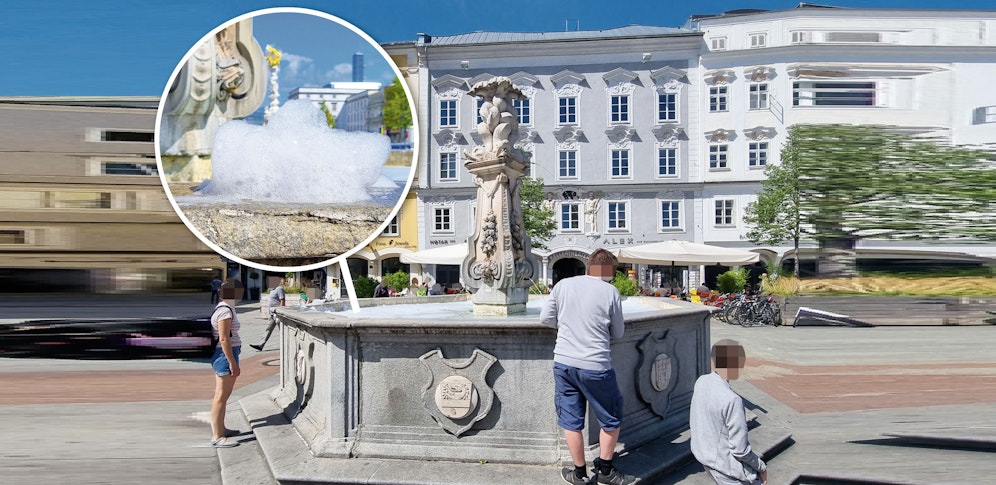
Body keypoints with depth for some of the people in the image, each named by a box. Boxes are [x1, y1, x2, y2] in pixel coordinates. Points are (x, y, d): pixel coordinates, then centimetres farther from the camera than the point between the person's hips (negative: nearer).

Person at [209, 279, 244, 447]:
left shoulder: (225, 308, 13)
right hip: (225, 356, -11)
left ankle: (220, 429, 30)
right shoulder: (225, 311, -19)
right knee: (221, 397, -6)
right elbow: (224, 339, -22)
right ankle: (217, 437, -2)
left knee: (223, 395, 19)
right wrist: (233, 363, -20)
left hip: (223, 356, 11)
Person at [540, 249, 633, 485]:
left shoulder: (563, 285, 1)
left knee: (571, 419, 14)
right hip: (595, 366, -3)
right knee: (611, 418, 17)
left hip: (563, 362, 3)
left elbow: (545, 318, 4)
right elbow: (617, 333, 3)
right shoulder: (610, 292, -7)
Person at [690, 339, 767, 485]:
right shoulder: (732, 400, -30)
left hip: (703, 455, 8)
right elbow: (740, 450, -23)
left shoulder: (701, 382, -7)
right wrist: (761, 467, -7)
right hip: (726, 466, -8)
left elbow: (692, 423, 8)